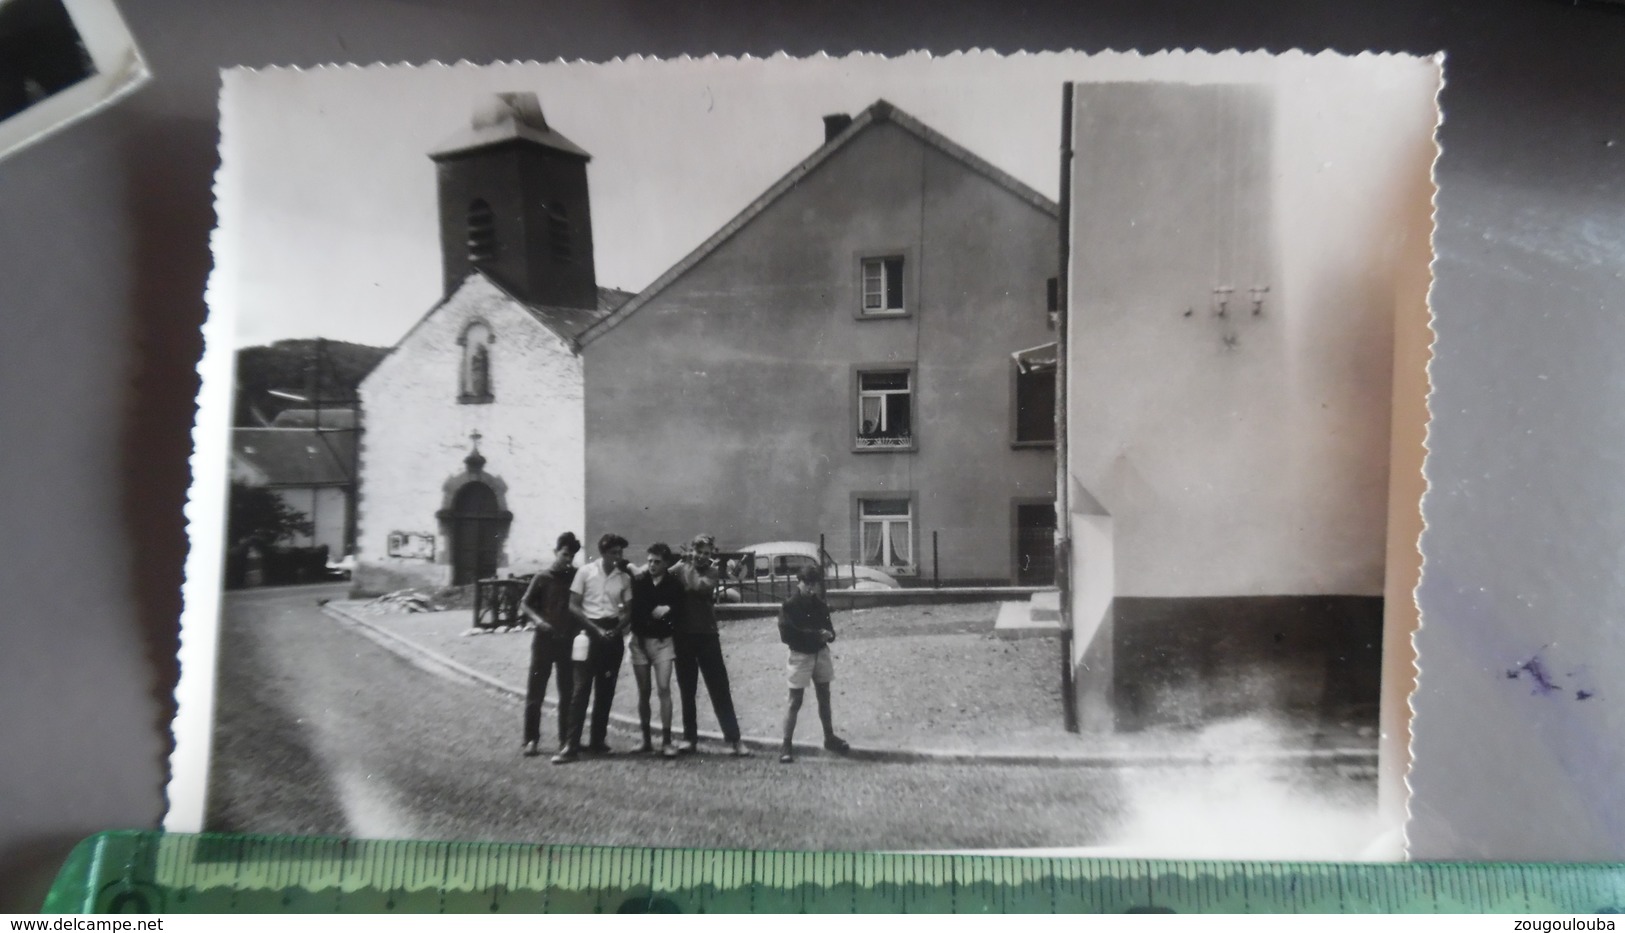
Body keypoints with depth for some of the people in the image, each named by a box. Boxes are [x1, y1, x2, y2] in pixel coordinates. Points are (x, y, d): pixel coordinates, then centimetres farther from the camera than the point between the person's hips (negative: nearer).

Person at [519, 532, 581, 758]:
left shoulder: (577, 576, 6)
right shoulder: (542, 577, 2)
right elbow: (524, 603, 0)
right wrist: (537, 619, -19)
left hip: (568, 641, 2)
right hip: (544, 640, -2)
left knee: (568, 692, 5)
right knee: (535, 691, 0)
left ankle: (566, 739, 13)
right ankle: (531, 739, 7)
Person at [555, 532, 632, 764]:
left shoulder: (624, 578, 4)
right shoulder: (586, 572, -4)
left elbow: (628, 610, 10)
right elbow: (573, 606, -4)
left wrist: (617, 629, -9)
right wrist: (595, 629, -12)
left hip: (613, 634, 3)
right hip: (590, 632, -3)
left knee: (606, 690, 6)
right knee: (582, 688, -8)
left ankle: (598, 740, 15)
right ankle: (572, 745, -8)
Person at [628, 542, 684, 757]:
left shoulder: (674, 584, -2)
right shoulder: (637, 581, -1)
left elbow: (679, 612, -1)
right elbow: (631, 608, -2)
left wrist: (667, 611, -19)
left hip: (662, 641, -1)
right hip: (640, 640, 2)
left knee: (664, 689, -10)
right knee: (643, 691, 7)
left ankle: (666, 741, -8)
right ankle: (646, 739, 15)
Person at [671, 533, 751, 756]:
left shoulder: (712, 571, 2)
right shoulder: (679, 568, 4)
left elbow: (699, 586, -17)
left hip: (707, 635, -1)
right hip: (683, 636, 1)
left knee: (720, 689, -3)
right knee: (687, 690, 9)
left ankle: (734, 739, -3)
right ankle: (689, 738, 18)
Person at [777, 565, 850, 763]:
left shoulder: (820, 605, 5)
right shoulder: (789, 607, -11)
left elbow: (829, 628, 11)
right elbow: (786, 635, -18)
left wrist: (828, 634, -14)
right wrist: (816, 634, -23)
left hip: (821, 654, 5)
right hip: (800, 656, -5)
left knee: (824, 698, 15)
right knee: (795, 702, -4)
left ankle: (829, 738, 29)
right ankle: (786, 745, 1)